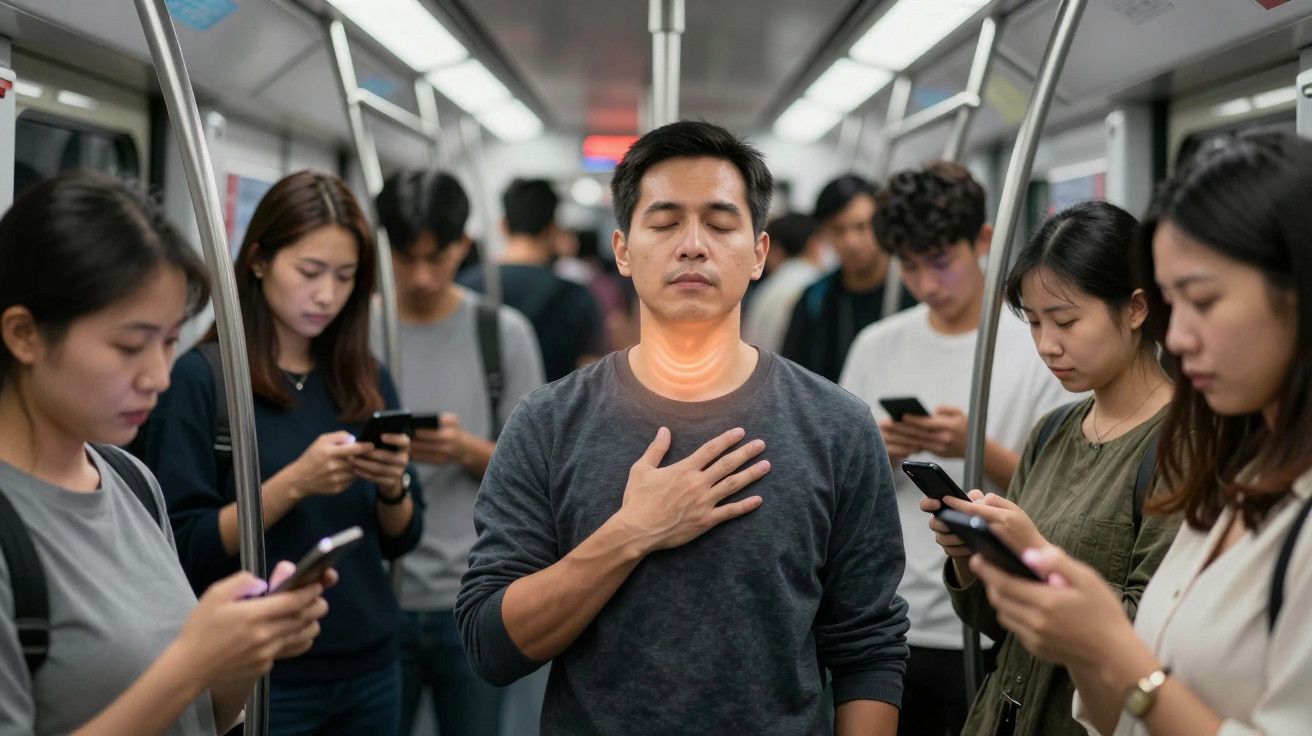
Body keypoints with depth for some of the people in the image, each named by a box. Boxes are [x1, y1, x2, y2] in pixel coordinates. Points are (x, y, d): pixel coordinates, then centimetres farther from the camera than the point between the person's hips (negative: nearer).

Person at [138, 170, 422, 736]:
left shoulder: (366, 380, 4)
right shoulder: (201, 377, -10)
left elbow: (400, 540, 7)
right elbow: (183, 551, -12)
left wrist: (392, 485, -12)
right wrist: (292, 484, -23)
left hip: (370, 668, 5)